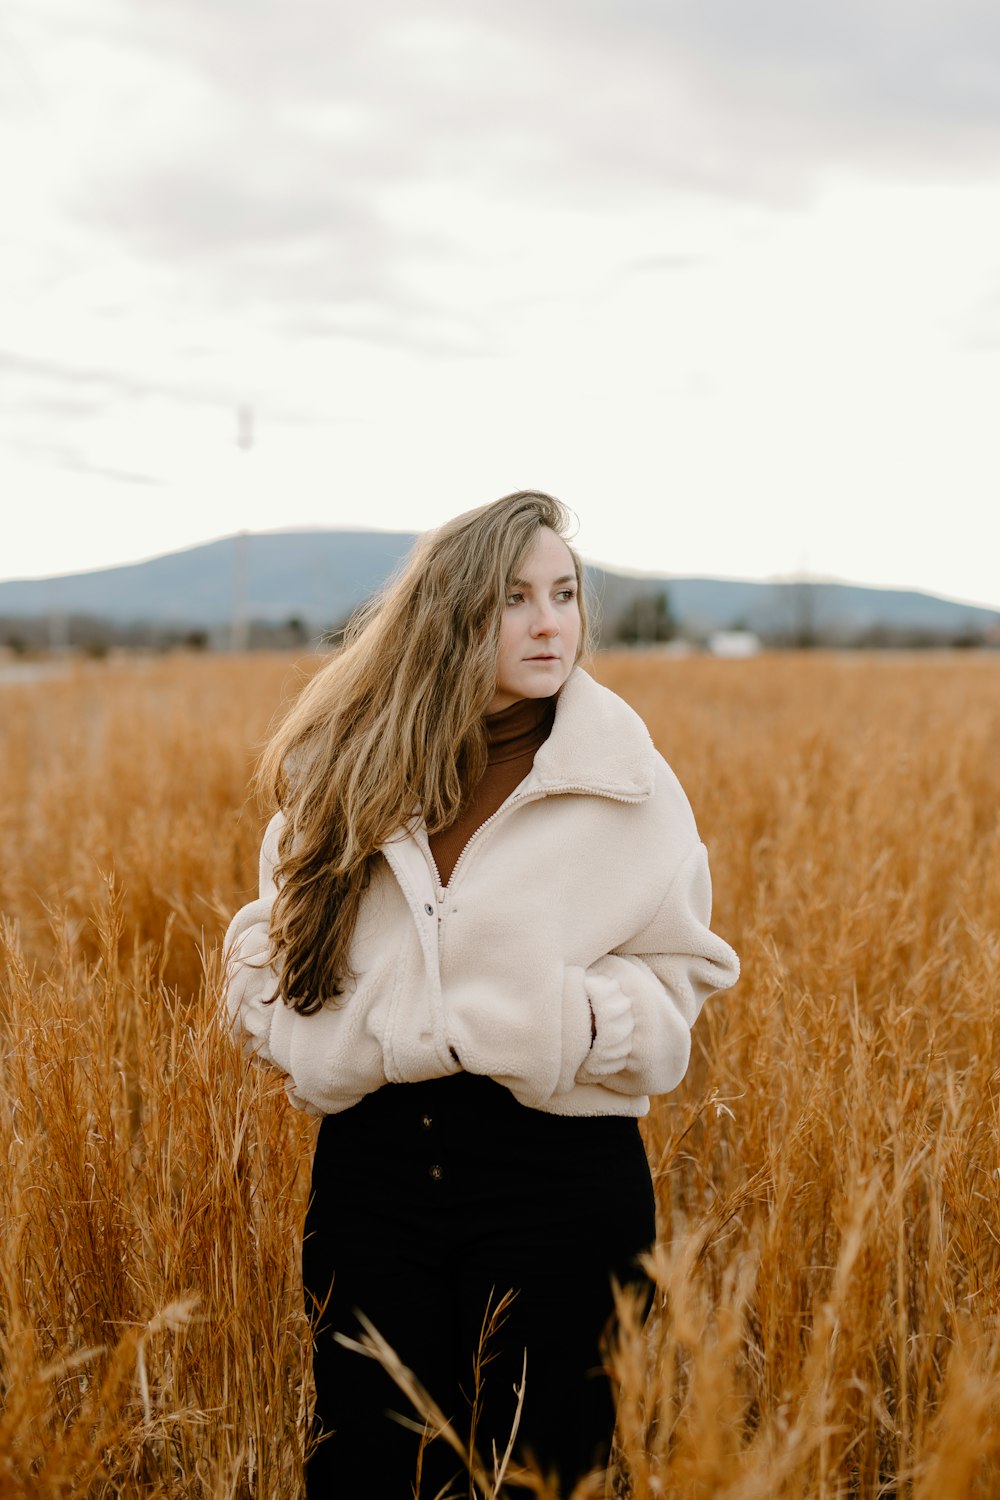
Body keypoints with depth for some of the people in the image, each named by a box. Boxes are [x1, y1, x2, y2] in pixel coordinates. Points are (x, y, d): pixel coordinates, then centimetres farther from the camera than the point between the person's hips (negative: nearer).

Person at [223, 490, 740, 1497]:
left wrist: (560, 1021, -19)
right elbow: (269, 950, 11)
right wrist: (326, 1042, -9)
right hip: (372, 1160, 2)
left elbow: (677, 979, 0)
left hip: (561, 1169, -2)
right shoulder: (353, 777, 2)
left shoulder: (626, 783, -4)